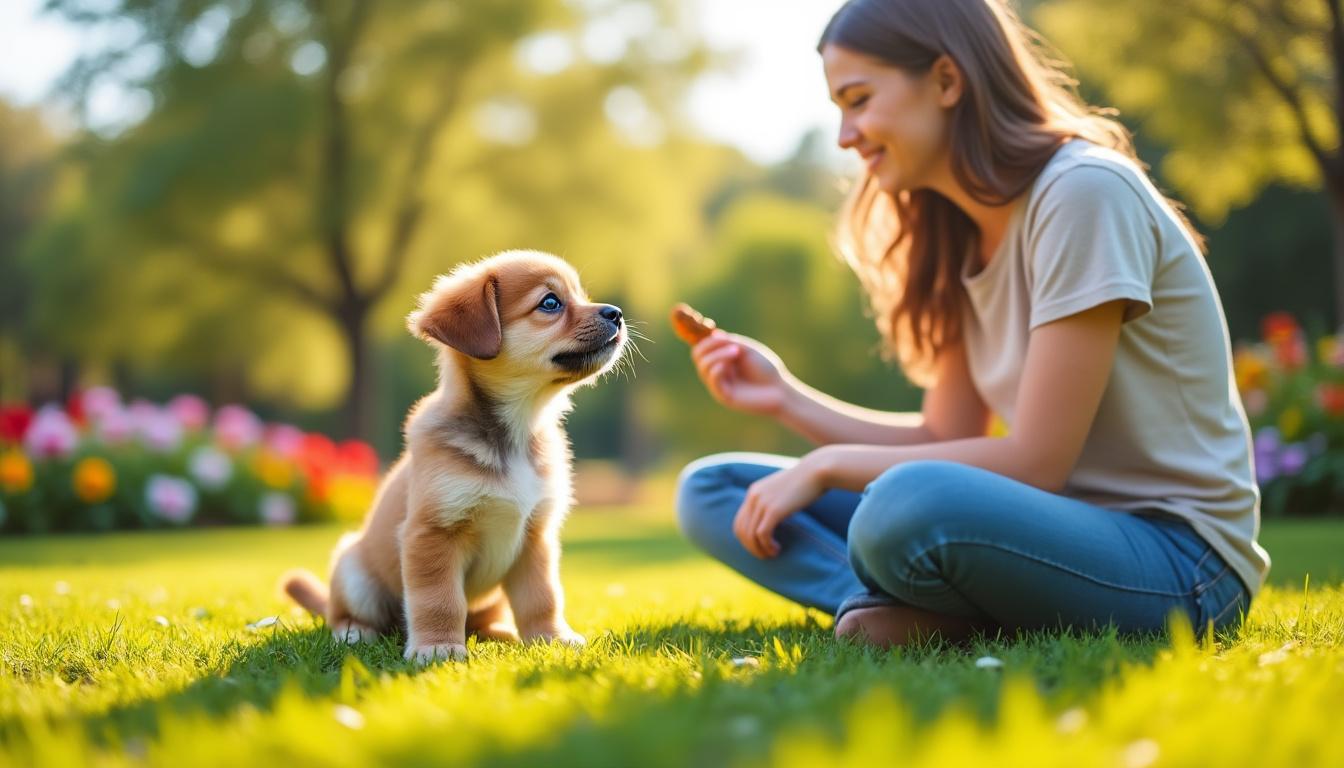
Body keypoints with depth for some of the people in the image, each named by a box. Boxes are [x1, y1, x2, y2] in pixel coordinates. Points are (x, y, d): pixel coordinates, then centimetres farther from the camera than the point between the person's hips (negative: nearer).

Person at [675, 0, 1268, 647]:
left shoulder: (1084, 193, -16)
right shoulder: (964, 236, 11)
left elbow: (1036, 460, -18)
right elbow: (946, 440, 9)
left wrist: (827, 465, -12)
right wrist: (786, 398, 1)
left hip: (1178, 557, -9)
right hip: (1058, 528, 9)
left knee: (907, 508, -41)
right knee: (710, 492, 2)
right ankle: (909, 615, -18)